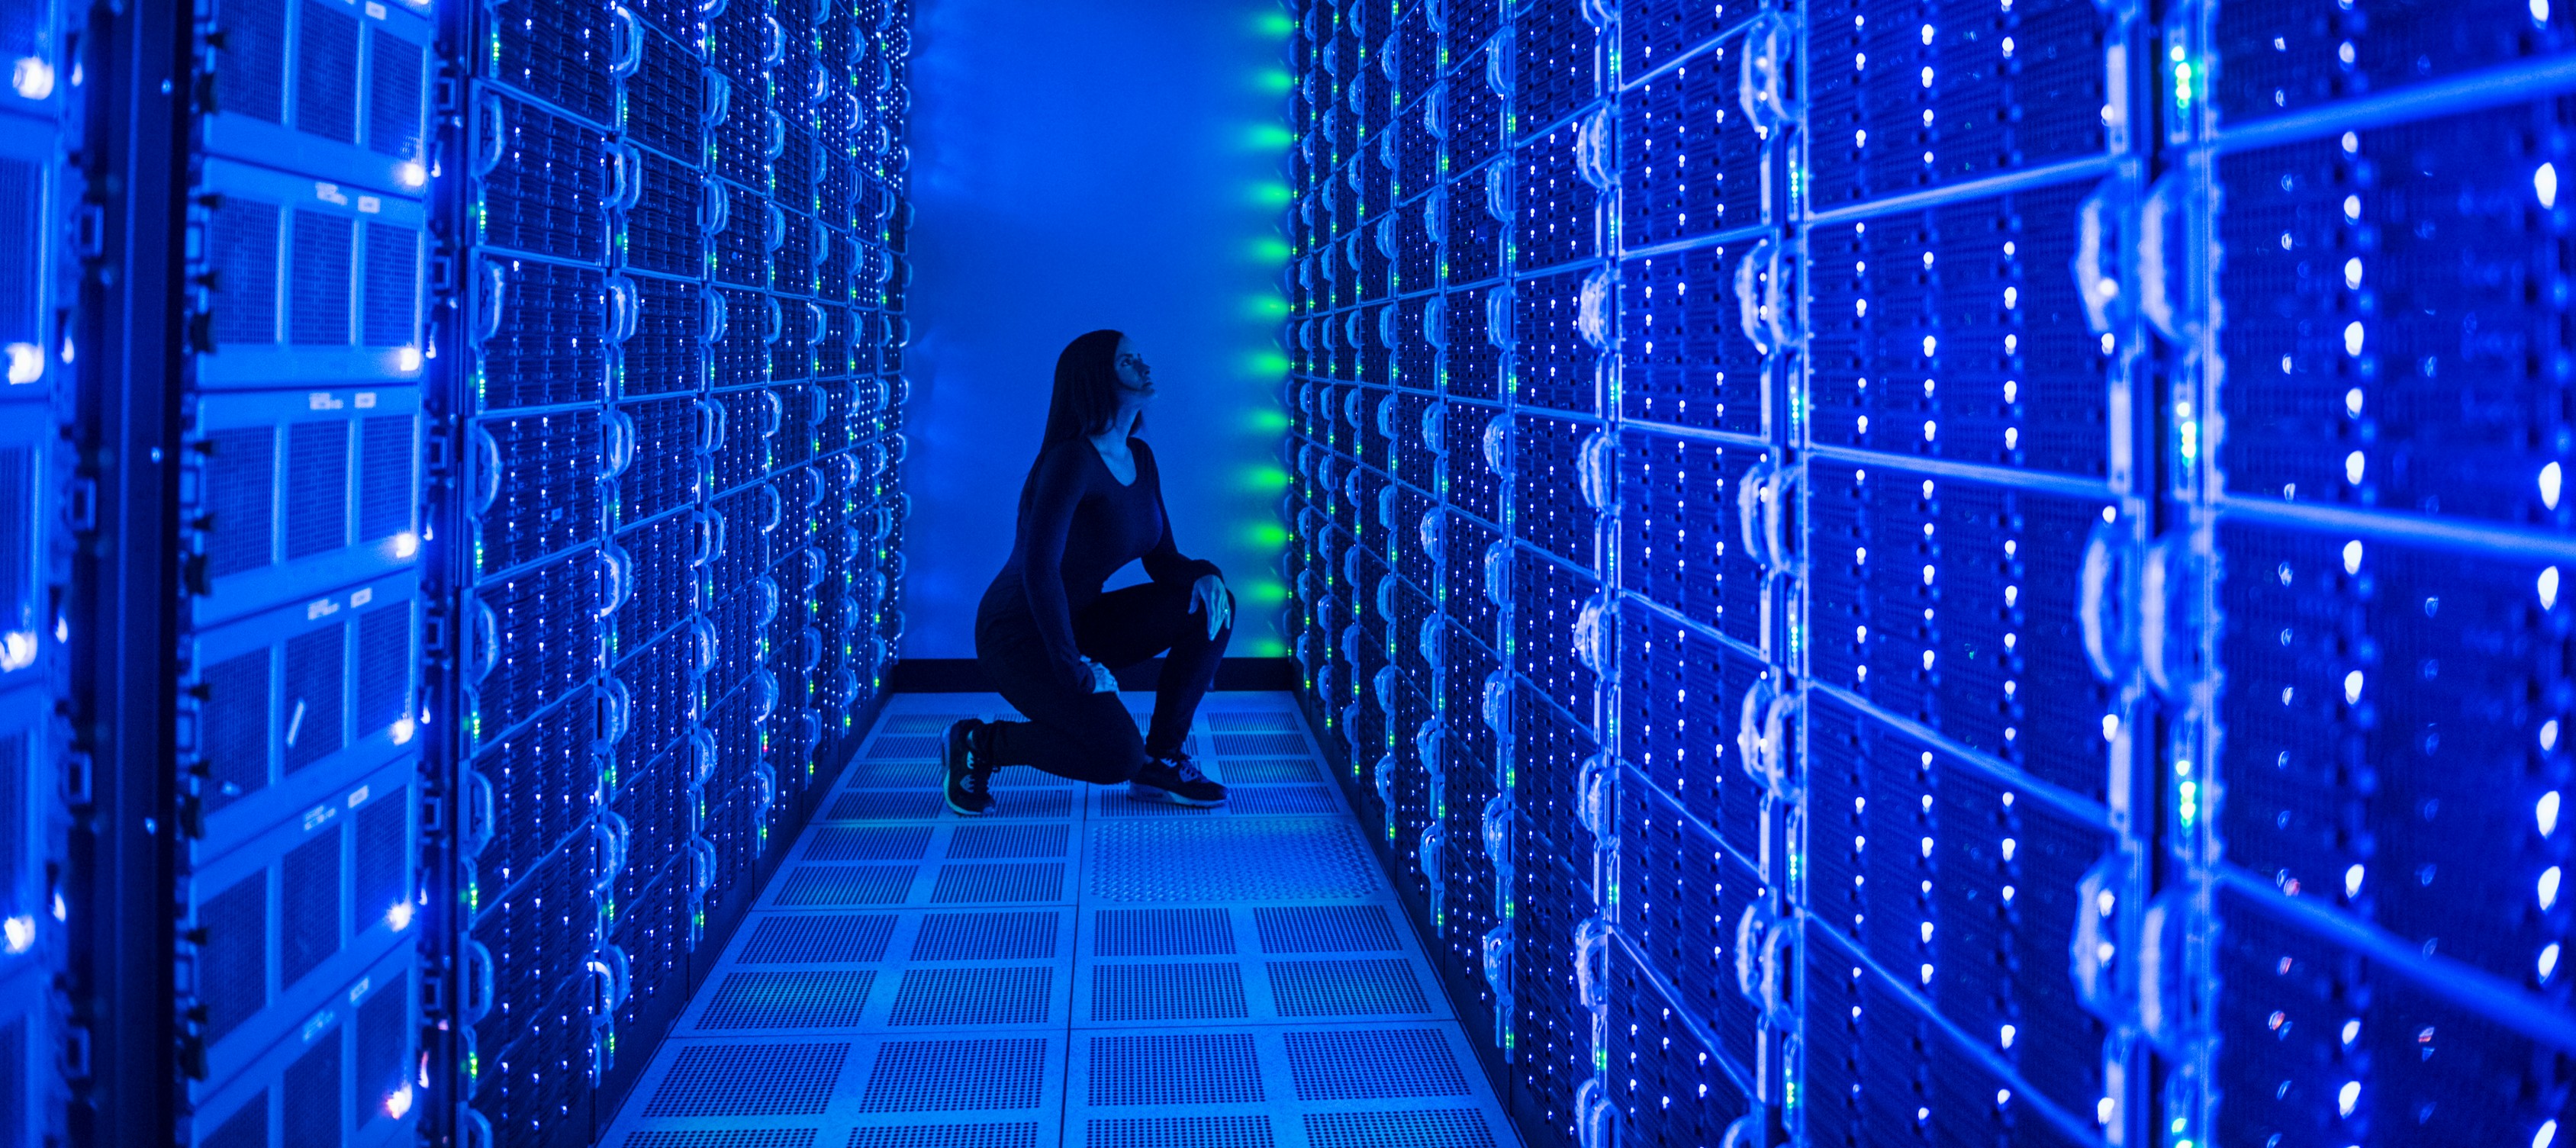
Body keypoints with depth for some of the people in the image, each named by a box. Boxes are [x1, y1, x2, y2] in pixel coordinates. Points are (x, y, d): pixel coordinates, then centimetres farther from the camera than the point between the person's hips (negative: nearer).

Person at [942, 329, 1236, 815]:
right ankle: (978, 745, -2)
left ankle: (1160, 760, 1)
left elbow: (1161, 559, 9)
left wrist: (1204, 574, -14)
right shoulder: (1072, 458, -23)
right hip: (1020, 634, -8)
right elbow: (1039, 568, -32)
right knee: (1116, 755, -25)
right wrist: (1073, 668, -30)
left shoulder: (1140, 458, 4)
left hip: (1079, 622, 9)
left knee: (1211, 603, -7)